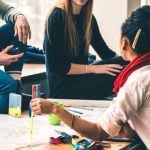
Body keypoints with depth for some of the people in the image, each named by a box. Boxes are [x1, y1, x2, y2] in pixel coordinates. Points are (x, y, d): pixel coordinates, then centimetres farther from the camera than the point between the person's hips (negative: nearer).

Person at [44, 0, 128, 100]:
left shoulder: (88, 17, 8)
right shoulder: (57, 16, -12)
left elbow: (105, 52, 9)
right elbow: (54, 64, -16)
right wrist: (92, 68, -20)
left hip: (82, 79, 7)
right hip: (63, 85, -7)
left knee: (122, 63, -19)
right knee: (117, 74, -27)